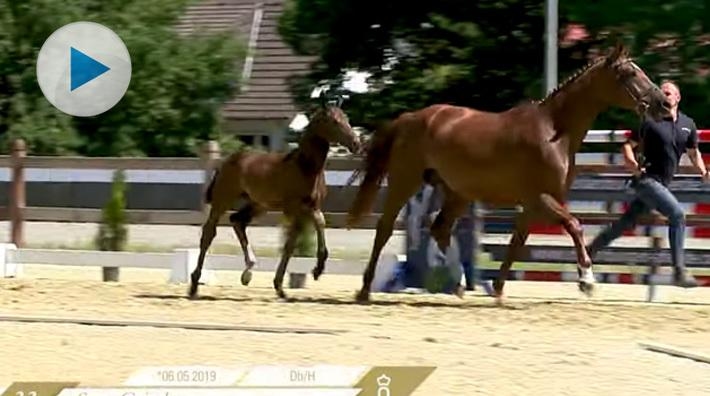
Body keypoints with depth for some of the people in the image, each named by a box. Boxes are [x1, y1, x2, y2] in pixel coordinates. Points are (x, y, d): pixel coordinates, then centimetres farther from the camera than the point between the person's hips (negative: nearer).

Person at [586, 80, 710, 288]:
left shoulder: (688, 124, 8)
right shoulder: (650, 121, -7)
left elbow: (693, 152, 20)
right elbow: (628, 144, -1)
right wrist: (631, 163, -19)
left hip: (662, 183, 6)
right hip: (647, 179, -6)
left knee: (626, 222, 13)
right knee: (677, 213, -21)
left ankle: (590, 250, 29)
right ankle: (679, 271, -20)